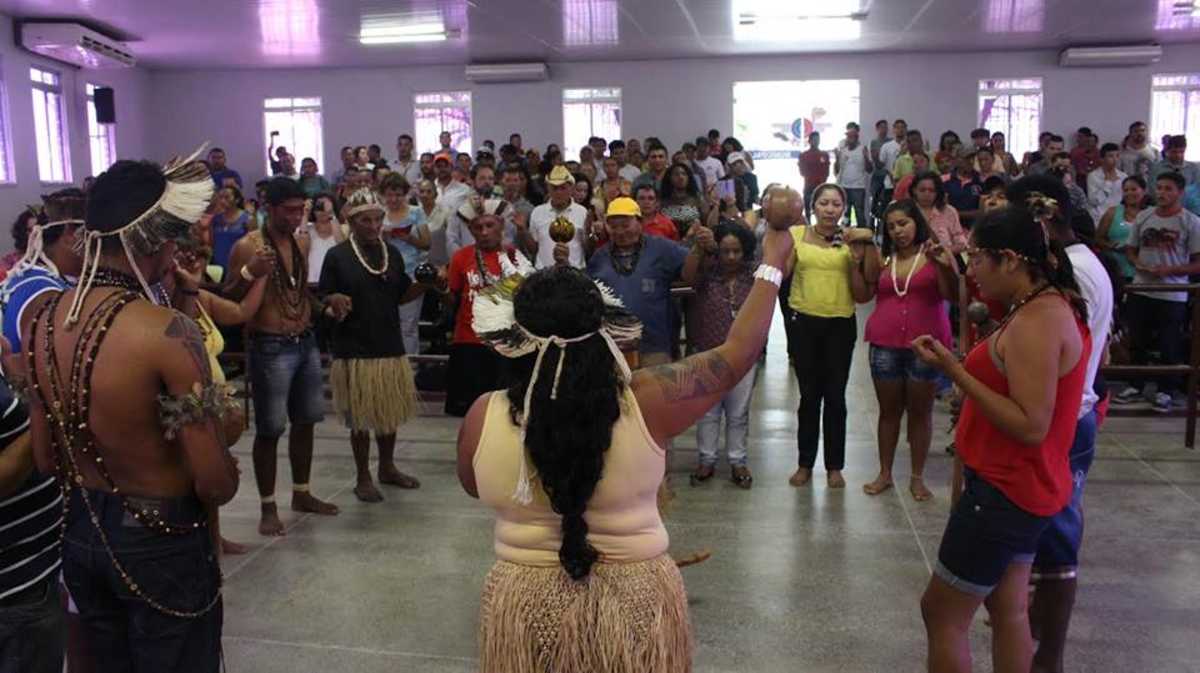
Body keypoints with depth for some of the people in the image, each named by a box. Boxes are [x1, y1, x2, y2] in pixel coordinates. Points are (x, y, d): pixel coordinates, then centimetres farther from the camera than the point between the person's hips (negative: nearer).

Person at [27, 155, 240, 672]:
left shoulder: (43, 320, -3)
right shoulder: (167, 332, -26)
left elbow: (45, 459, 5)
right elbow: (216, 482, -24)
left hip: (78, 531, 7)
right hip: (159, 541, -6)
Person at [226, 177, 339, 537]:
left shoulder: (303, 242, 10)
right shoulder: (247, 246, -11)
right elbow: (229, 301, -10)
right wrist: (249, 273, -26)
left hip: (306, 342, 7)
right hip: (271, 348, -7)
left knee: (305, 421, 15)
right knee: (269, 430, 0)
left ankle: (301, 494, 29)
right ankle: (268, 508, 12)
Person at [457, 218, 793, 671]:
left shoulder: (483, 418, -17)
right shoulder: (644, 405, -21)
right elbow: (737, 354, -9)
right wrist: (773, 264, 1)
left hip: (523, 606, 1)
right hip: (638, 601, -1)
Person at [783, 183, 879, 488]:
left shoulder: (852, 241, 1)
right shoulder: (796, 234, 1)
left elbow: (862, 296, 0)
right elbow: (780, 273, -12)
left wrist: (855, 261, -12)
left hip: (840, 325, 0)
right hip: (804, 322, 0)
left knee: (835, 396, 6)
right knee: (809, 395, 8)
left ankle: (834, 466, 19)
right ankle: (805, 463, 22)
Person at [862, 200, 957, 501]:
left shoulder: (937, 254, -2)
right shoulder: (882, 259, 8)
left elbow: (953, 296, -12)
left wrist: (944, 265, -26)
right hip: (885, 345, 3)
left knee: (921, 412, 7)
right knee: (889, 410, 10)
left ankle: (917, 477, 16)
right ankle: (884, 473, 19)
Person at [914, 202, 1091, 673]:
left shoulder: (1036, 322, -23)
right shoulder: (1055, 306, 8)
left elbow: (1030, 426, -28)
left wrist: (954, 372, -26)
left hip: (1005, 491, -10)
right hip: (1020, 487, 10)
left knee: (941, 612, 3)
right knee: (1008, 608, 21)